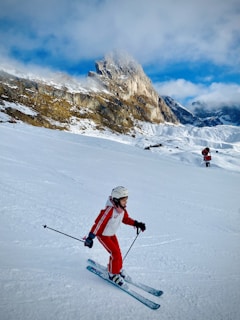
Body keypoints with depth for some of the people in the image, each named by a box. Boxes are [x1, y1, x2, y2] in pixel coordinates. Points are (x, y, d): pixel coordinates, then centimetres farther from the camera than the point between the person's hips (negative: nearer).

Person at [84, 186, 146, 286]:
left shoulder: (122, 209, -10)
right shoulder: (109, 210, -35)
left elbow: (126, 219, 7)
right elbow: (98, 222, -35)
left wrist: (136, 224, -6)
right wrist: (90, 237, -37)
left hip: (112, 234, 7)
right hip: (102, 235, -7)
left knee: (118, 252, 10)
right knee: (115, 253, -10)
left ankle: (118, 269, 35)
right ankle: (113, 274, 11)